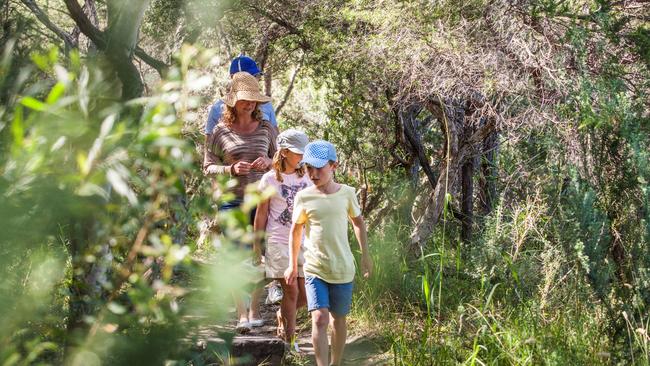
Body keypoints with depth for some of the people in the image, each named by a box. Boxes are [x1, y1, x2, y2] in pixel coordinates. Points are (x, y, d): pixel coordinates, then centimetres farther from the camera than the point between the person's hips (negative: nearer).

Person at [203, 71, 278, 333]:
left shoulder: (266, 129, 8)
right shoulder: (221, 131, 1)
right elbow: (208, 167, 3)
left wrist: (269, 162, -6)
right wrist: (231, 169, -15)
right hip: (232, 201, -2)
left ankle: (255, 311, 17)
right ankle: (242, 315, -8)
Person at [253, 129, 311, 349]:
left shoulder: (304, 178, 8)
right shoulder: (270, 179, -5)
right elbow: (262, 213, 0)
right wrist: (257, 243, 1)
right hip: (278, 241, -4)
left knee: (305, 294, 1)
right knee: (291, 290, -6)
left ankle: (283, 316, 31)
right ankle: (289, 339, 9)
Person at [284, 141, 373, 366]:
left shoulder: (347, 193, -3)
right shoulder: (303, 197, -4)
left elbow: (358, 222, 12)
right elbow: (296, 230, 10)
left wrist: (365, 256, 14)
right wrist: (292, 265, 14)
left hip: (343, 269, 1)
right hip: (314, 269, -1)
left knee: (338, 319, 13)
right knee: (319, 319, -14)